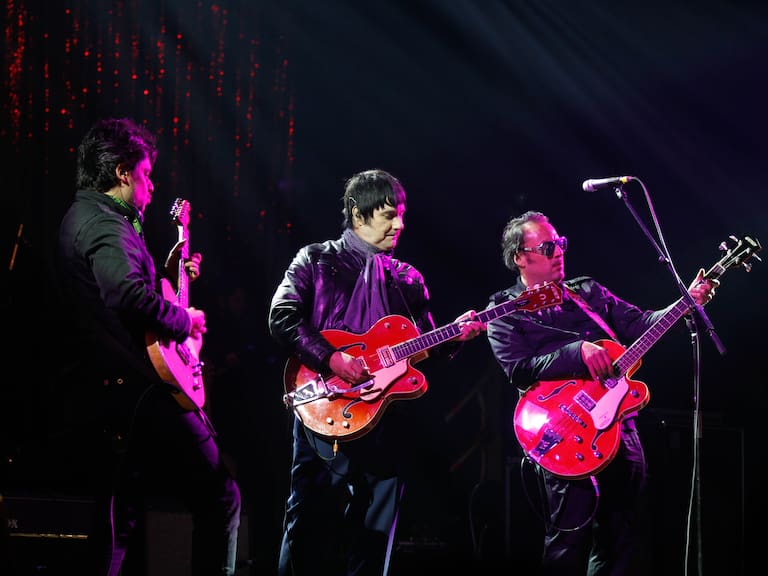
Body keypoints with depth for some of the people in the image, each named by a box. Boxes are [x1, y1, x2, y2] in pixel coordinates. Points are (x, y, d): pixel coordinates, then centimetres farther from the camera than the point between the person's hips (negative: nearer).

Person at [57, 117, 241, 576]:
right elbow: (131, 298, -31)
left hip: (107, 393, 11)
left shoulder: (80, 219, 19)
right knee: (220, 498, -7)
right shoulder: (106, 226, -14)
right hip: (141, 390, -11)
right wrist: (184, 320, -16)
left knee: (120, 513, 16)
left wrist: (167, 275, 20)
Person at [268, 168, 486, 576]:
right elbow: (282, 318, -6)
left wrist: (454, 335, -7)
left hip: (385, 412, 4)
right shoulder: (316, 260, 6)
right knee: (311, 521, -7)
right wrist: (331, 359, -16)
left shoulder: (407, 279, 18)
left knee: (374, 534, 4)